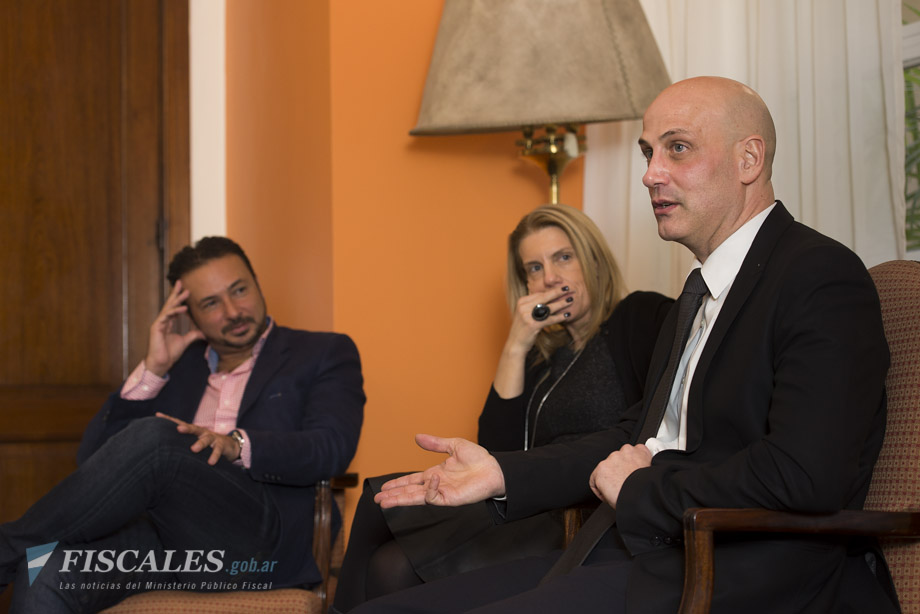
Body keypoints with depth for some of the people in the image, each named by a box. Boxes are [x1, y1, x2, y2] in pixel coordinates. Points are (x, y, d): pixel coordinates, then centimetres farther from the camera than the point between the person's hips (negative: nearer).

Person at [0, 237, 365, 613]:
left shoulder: (324, 354, 17)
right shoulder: (176, 365, 28)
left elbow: (332, 447, -4)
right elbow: (92, 458, 18)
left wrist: (237, 445, -21)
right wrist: (152, 369, 6)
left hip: (255, 541, -3)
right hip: (161, 538, 4)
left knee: (153, 438, -32)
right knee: (46, 572, -32)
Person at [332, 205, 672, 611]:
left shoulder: (641, 317, -1)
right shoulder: (545, 357, 19)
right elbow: (497, 455, 7)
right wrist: (515, 349, 2)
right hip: (536, 514, 7)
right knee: (381, 500, -7)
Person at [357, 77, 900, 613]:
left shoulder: (824, 279, -10)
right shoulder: (703, 292, 23)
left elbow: (802, 476, -22)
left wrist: (639, 490, -9)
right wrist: (504, 473, 12)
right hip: (639, 556, 9)